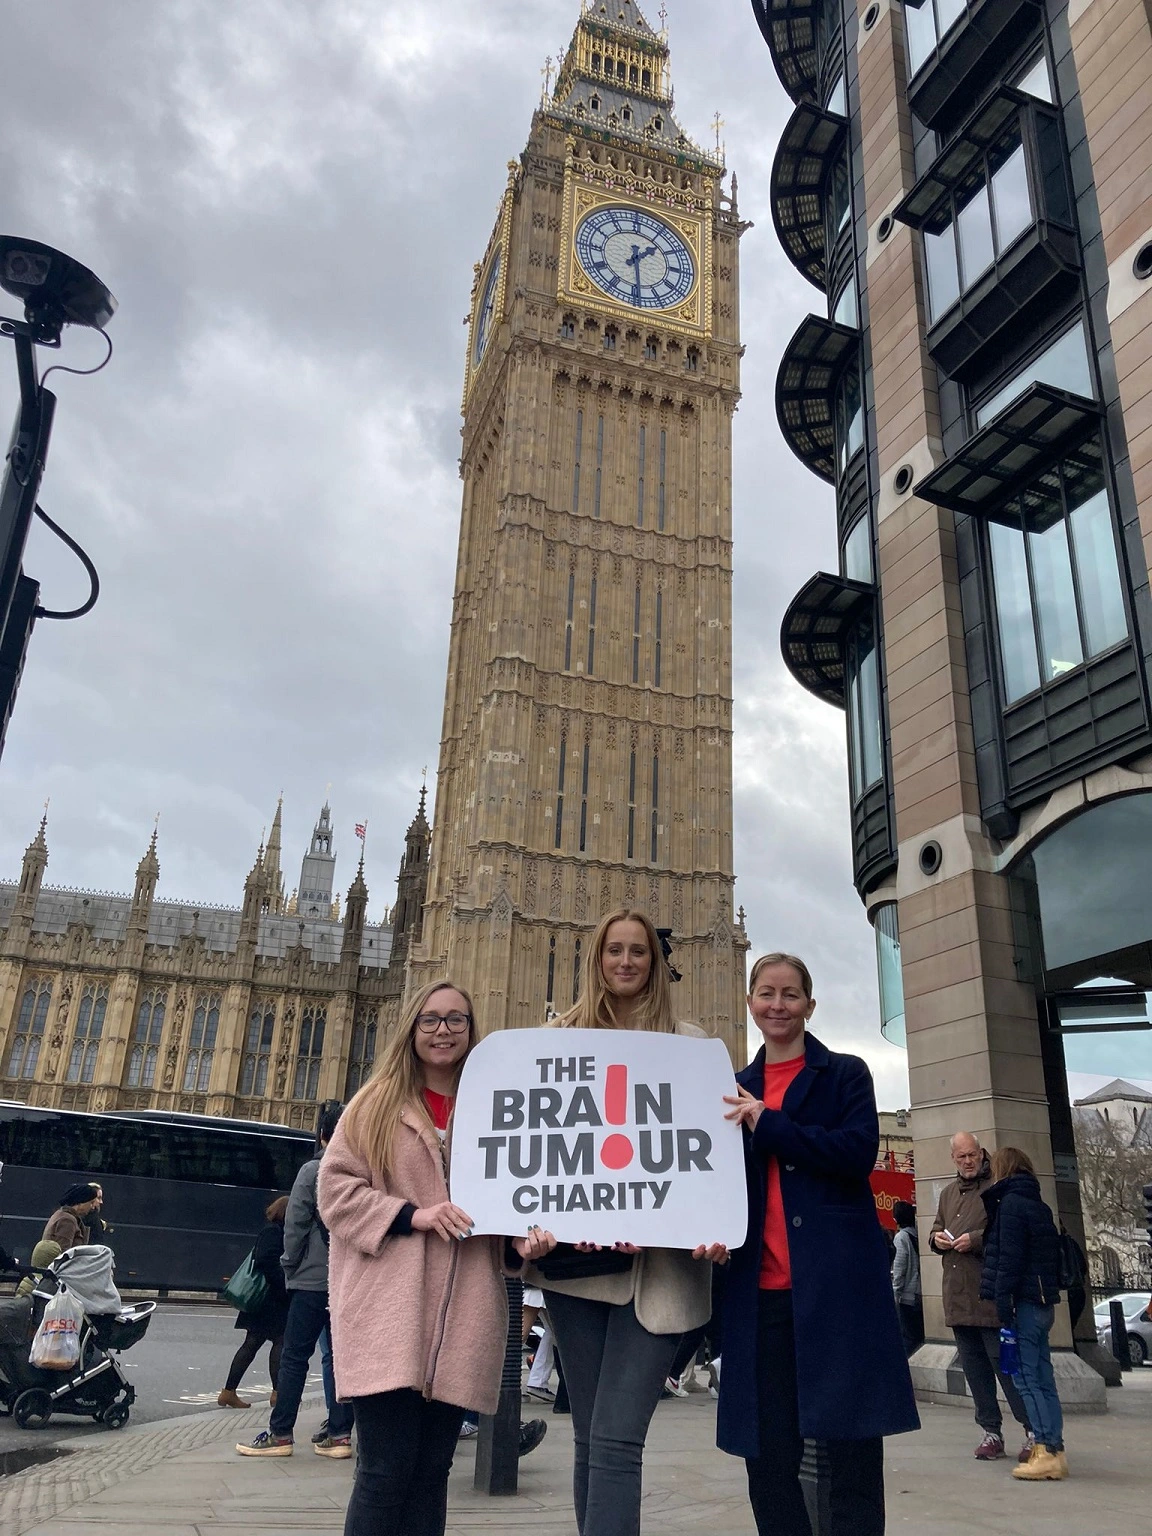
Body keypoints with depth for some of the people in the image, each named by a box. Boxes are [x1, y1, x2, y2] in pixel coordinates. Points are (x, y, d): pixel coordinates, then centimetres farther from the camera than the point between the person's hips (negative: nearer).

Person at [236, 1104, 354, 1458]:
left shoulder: (313, 1171, -7)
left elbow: (295, 1224, -8)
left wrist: (290, 1265, 4)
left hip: (313, 1279, -4)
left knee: (294, 1357, 4)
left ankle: (280, 1433, 6)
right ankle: (339, 1433, 10)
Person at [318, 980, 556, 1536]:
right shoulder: (376, 1104, 5)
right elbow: (335, 1188, -1)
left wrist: (521, 1241, -7)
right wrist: (411, 1215, -14)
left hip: (461, 1317, 3)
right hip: (388, 1311, -3)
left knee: (432, 1469, 10)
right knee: (386, 1469, -5)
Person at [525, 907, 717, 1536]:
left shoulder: (688, 1042, 5)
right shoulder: (564, 1038, 11)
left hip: (656, 1261, -2)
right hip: (576, 1255, 2)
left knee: (616, 1439, -8)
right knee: (590, 1438, 10)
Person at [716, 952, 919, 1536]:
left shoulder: (846, 1074, 6)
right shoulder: (735, 1090, 16)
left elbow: (858, 1151, -10)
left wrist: (767, 1124, -15)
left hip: (837, 1283, -3)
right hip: (760, 1288, 3)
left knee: (853, 1453, 1)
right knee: (768, 1456, 6)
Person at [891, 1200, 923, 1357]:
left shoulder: (901, 1236, -10)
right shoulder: (917, 1235, 4)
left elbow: (899, 1269, -12)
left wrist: (895, 1295, -6)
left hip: (907, 1296, -6)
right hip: (920, 1295, 6)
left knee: (908, 1338, 0)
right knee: (919, 1335, 11)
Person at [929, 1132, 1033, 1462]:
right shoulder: (948, 1193, 17)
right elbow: (936, 1229, 25)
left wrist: (976, 1239, -20)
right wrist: (936, 1238, 4)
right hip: (957, 1296, 7)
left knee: (1004, 1363, -4)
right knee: (974, 1369, 12)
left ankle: (1034, 1431, 8)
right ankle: (991, 1432, 22)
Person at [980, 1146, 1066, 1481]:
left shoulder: (1011, 1204, -11)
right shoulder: (1038, 1205, 15)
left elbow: (1009, 1259, -17)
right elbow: (1052, 1255, 19)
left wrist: (1003, 1306, -16)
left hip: (1024, 1302, -9)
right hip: (1043, 1301, 9)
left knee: (1027, 1379, -6)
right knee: (1043, 1379, 10)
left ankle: (1047, 1451, -9)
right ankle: (1054, 1451, 11)